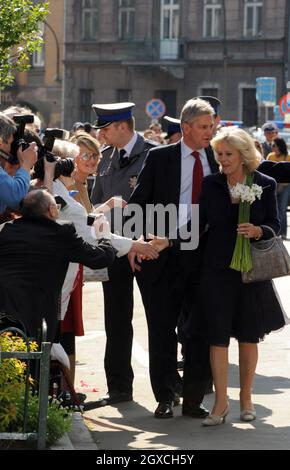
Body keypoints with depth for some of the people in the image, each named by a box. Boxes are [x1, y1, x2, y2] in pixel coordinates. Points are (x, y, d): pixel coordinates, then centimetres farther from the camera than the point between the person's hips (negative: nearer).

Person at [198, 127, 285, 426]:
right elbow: (198, 223, 6)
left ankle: (246, 398, 22)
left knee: (248, 336, 8)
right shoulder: (211, 184, 1)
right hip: (217, 268, 1)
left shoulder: (265, 185, -2)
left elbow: (274, 225, -1)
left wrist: (258, 231, -21)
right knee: (217, 336, -4)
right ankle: (220, 403, 0)